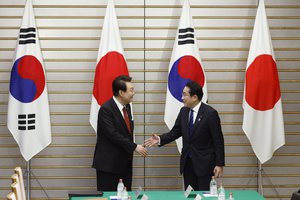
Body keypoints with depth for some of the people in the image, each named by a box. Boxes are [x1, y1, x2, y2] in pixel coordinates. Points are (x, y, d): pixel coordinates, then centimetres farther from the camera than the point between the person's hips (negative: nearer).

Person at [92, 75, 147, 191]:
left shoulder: (127, 106, 11)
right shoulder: (106, 109, -15)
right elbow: (113, 134, -22)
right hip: (108, 163, -8)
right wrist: (134, 147, -19)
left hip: (125, 163, 8)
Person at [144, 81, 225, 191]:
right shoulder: (183, 111, 5)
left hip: (204, 162, -6)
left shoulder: (210, 113, -13)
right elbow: (175, 132, 9)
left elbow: (218, 140, -11)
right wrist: (160, 139, -9)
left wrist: (219, 164, -12)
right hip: (187, 162, 6)